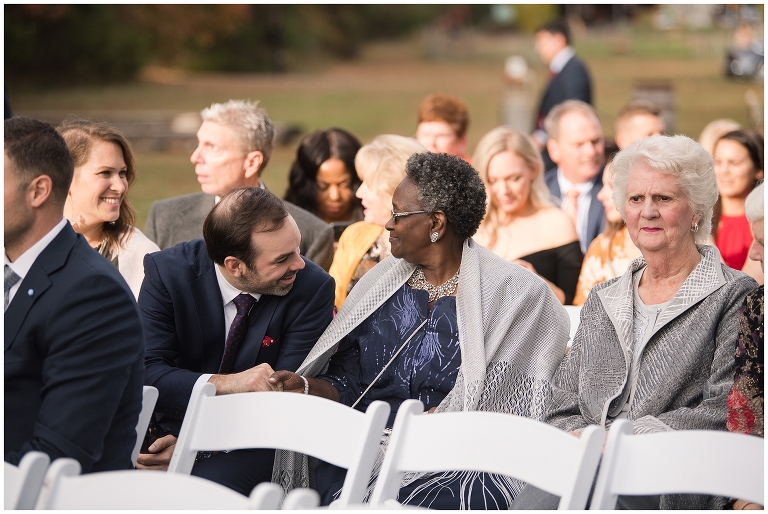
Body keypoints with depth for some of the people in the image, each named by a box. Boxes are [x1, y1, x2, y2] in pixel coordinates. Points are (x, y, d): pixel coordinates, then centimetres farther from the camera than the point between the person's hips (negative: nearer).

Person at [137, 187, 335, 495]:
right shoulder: (168, 271, -10)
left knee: (210, 483, -34)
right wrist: (223, 384, -34)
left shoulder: (312, 288, -12)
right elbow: (145, 372, -16)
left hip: (253, 441, -2)